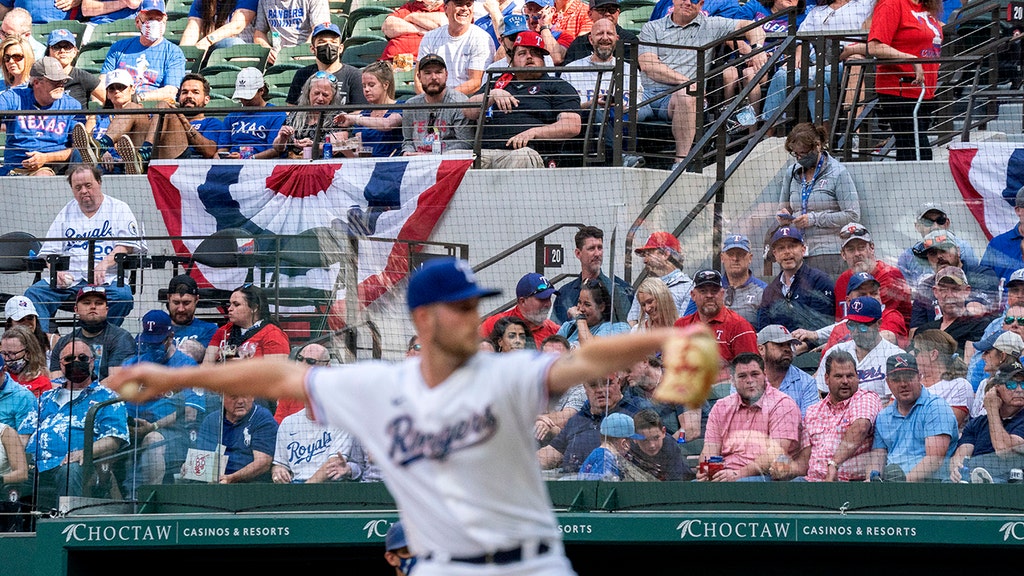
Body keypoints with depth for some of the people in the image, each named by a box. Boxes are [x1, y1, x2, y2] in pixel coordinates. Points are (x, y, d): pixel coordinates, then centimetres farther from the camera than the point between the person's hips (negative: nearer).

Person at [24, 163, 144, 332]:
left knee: (122, 296, -35)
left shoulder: (119, 209, 10)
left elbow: (127, 245, -1)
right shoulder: (66, 212, 19)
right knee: (34, 294, -23)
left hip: (106, 280, -3)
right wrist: (56, 271, -7)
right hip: (68, 278, 3)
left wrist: (104, 263, -20)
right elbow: (48, 252, 16)